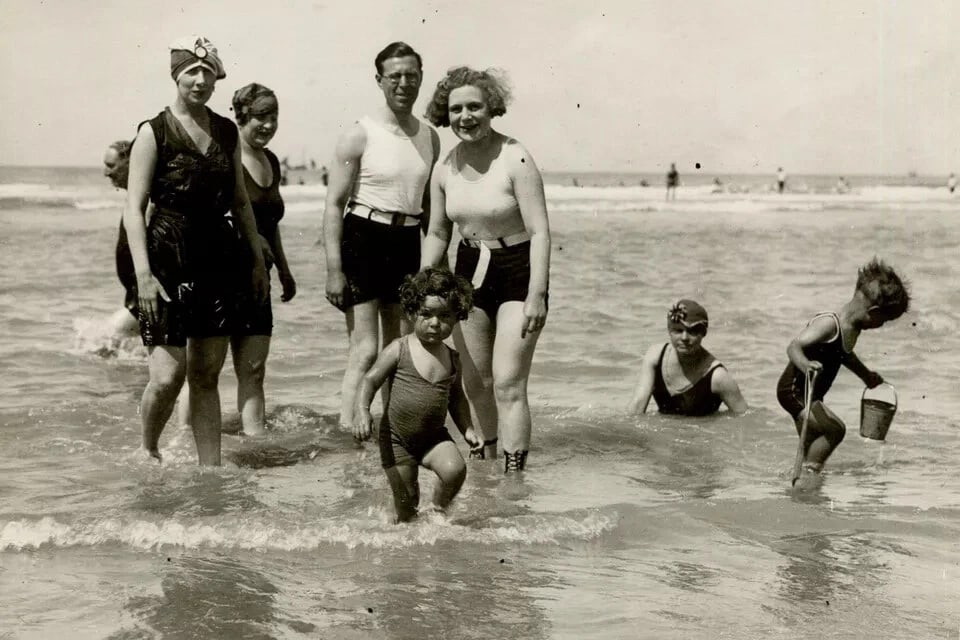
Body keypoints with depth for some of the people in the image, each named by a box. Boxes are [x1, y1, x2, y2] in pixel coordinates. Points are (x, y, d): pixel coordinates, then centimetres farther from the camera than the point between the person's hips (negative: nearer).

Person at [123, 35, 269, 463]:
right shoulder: (154, 132, -5)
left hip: (218, 260, 5)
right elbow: (134, 208, -9)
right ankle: (147, 451, 17)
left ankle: (210, 469, 12)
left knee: (207, 375, 7)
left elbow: (240, 202, 20)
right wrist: (143, 274, -17)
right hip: (169, 260, -5)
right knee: (168, 375, -9)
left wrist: (258, 260, 17)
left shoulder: (226, 132, 11)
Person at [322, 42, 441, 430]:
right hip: (364, 239, -6)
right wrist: (334, 270, -14)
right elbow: (334, 204, -8)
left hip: (409, 243, 6)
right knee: (365, 351, -11)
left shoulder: (429, 137, 11)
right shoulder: (360, 135, -6)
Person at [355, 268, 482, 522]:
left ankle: (439, 511, 4)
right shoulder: (399, 350, -11)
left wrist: (467, 429, 7)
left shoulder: (452, 358, 2)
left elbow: (456, 397, 17)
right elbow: (370, 380, -11)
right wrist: (363, 411, -28)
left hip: (434, 436, 3)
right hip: (397, 437, -3)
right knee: (405, 500, 0)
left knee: (455, 469, -22)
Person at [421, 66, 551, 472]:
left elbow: (540, 232, -18)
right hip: (469, 271, 6)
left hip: (517, 273, -6)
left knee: (508, 382, -13)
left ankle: (514, 473, -11)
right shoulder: (446, 169, 1)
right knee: (475, 383, 13)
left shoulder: (515, 160, -17)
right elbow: (437, 234, 13)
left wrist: (537, 295, -24)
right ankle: (489, 453, 34)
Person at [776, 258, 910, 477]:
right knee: (835, 430, -21)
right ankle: (809, 468, -13)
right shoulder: (829, 324, -25)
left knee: (812, 448, 15)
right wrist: (805, 364, -53)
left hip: (809, 395, 10)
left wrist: (866, 375, 40)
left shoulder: (853, 329, 4)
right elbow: (794, 346, -33)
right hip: (794, 390, -10)